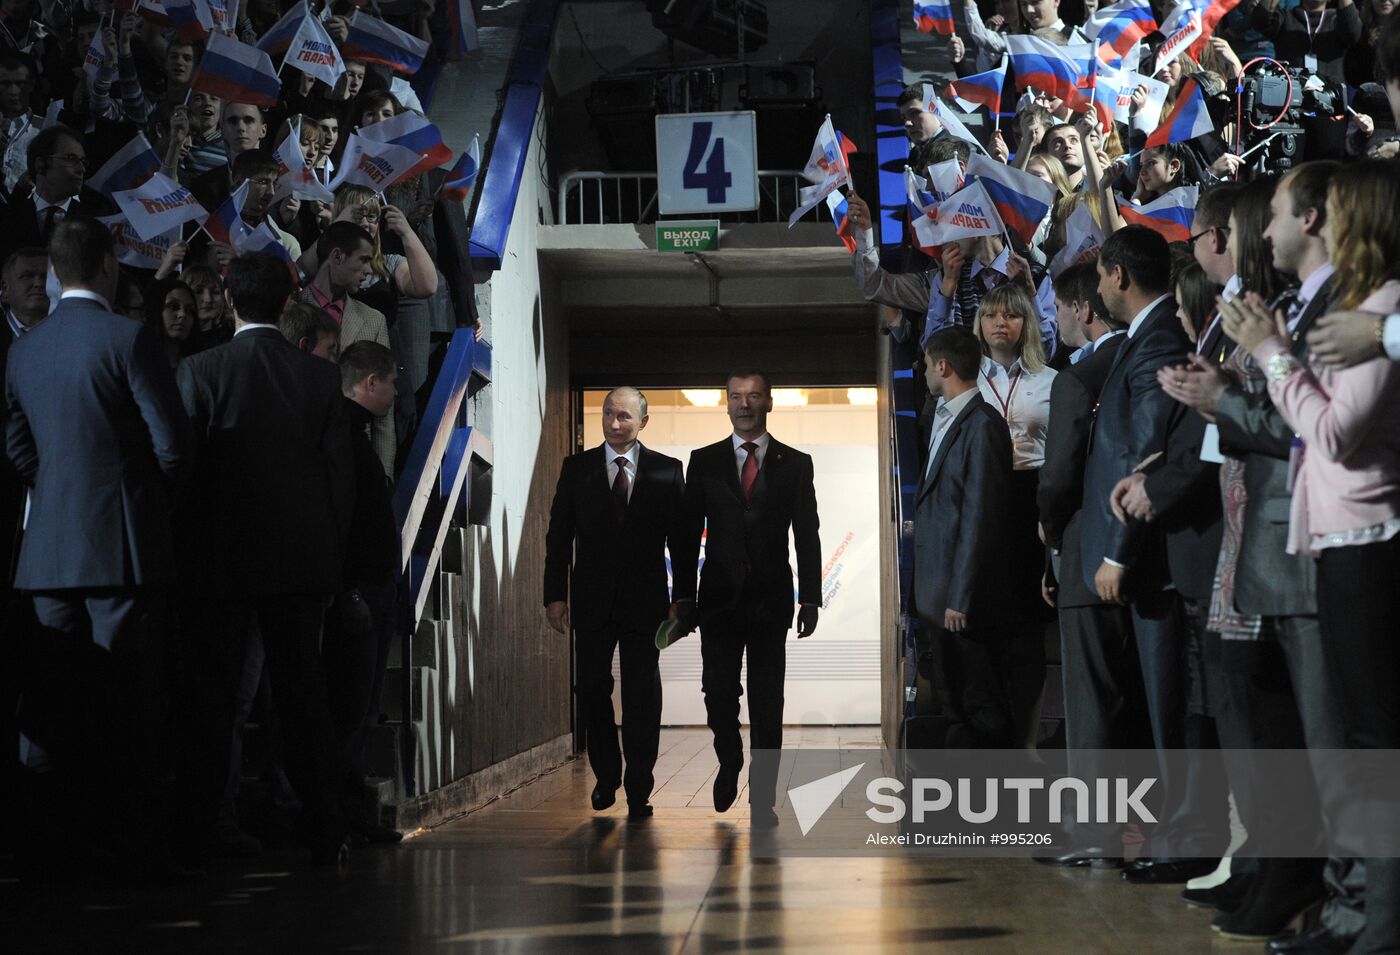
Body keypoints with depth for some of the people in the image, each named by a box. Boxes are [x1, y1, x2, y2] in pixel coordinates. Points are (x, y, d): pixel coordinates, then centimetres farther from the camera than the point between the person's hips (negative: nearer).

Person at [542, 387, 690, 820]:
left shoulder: (667, 471, 3)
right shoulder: (577, 467, 5)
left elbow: (681, 539, 3)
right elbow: (559, 536, 4)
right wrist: (555, 595, -2)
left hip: (645, 601, -1)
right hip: (592, 601, 1)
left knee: (642, 697, -1)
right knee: (592, 691, 7)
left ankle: (638, 792, 4)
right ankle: (606, 777, 25)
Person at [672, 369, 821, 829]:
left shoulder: (795, 464, 5)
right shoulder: (704, 462, 7)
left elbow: (807, 536, 4)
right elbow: (689, 533, 6)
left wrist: (810, 599, -2)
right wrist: (684, 597, 0)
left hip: (771, 600, -1)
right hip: (719, 597, 1)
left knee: (767, 703, -1)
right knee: (719, 694, 0)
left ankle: (762, 798, 4)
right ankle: (730, 764, 28)